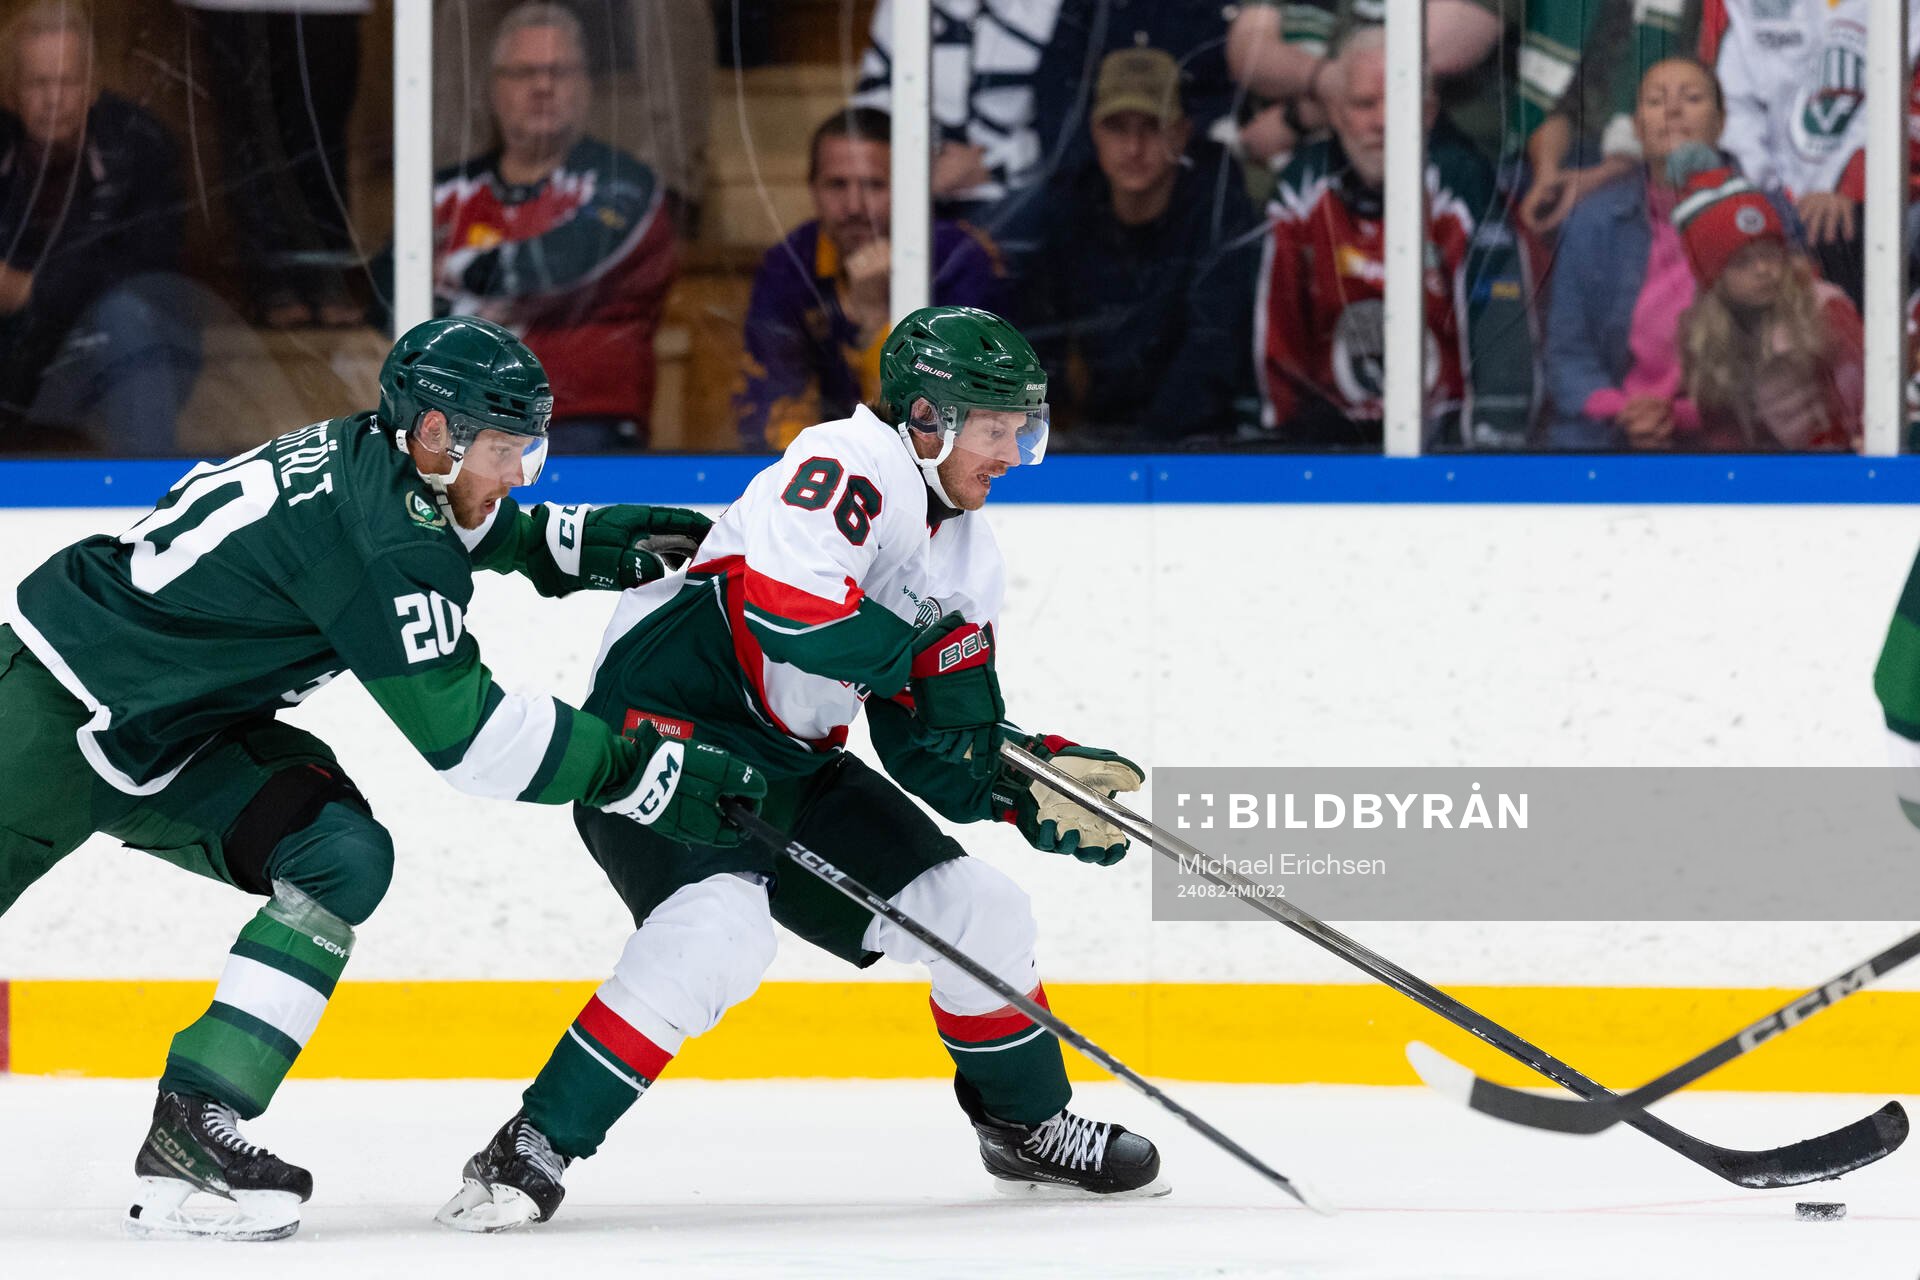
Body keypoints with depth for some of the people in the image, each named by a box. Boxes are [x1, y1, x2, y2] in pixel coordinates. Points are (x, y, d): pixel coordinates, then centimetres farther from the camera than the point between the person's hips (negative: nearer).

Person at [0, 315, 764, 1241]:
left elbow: (463, 529, 27)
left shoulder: (372, 458, 1)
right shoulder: (382, 537, -26)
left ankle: (190, 1129, -13)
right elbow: (463, 732, -25)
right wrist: (643, 774, -21)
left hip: (177, 732, 9)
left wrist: (580, 544, 12)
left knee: (342, 856, -8)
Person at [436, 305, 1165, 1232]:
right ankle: (534, 1147, -27)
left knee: (979, 911, 5)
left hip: (791, 769, 9)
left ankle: (1028, 1127, 29)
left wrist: (1043, 785, -7)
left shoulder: (968, 559, 12)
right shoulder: (850, 462, -16)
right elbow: (781, 602, -32)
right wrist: (925, 650, -20)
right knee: (725, 922, -33)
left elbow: (936, 749, 11)